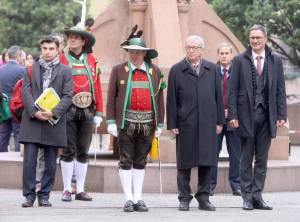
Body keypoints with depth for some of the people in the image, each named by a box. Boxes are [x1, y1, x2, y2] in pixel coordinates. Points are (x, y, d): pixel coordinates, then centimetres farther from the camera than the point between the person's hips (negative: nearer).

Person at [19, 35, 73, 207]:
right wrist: (34, 111, -13)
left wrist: (54, 112, -14)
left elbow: (68, 96, 0)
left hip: (54, 122, 0)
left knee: (51, 164, 3)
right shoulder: (31, 69, 11)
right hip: (32, 120, 0)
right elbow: (26, 92, 2)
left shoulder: (65, 71, 7)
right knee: (29, 161, -4)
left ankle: (44, 196, 11)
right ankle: (29, 195, 2)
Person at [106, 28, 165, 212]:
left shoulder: (155, 72, 8)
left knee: (141, 162, 8)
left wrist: (160, 124, 6)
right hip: (126, 122, -2)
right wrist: (111, 121, -5)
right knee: (126, 161, 0)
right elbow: (111, 98, 2)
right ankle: (129, 199, 4)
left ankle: (138, 199, 12)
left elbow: (160, 99, 9)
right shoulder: (119, 70, 3)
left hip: (147, 123, 2)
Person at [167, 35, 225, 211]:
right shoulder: (177, 70, 4)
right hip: (185, 124, -2)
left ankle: (203, 198, 11)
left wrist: (220, 121, 6)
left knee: (207, 162, 3)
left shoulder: (212, 69, 10)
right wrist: (172, 124, -4)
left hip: (207, 123, 2)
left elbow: (218, 96, 11)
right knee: (185, 163, 2)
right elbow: (172, 99, 1)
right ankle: (184, 198, 10)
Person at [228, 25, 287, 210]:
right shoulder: (240, 61, 3)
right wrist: (233, 115, -7)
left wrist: (281, 115, 0)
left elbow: (280, 89, 8)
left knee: (262, 159, 5)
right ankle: (247, 197, 7)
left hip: (267, 115, 2)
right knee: (246, 159, 3)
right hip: (247, 115, -2)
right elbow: (233, 90, 1)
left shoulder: (275, 61, 8)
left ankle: (257, 196, 10)